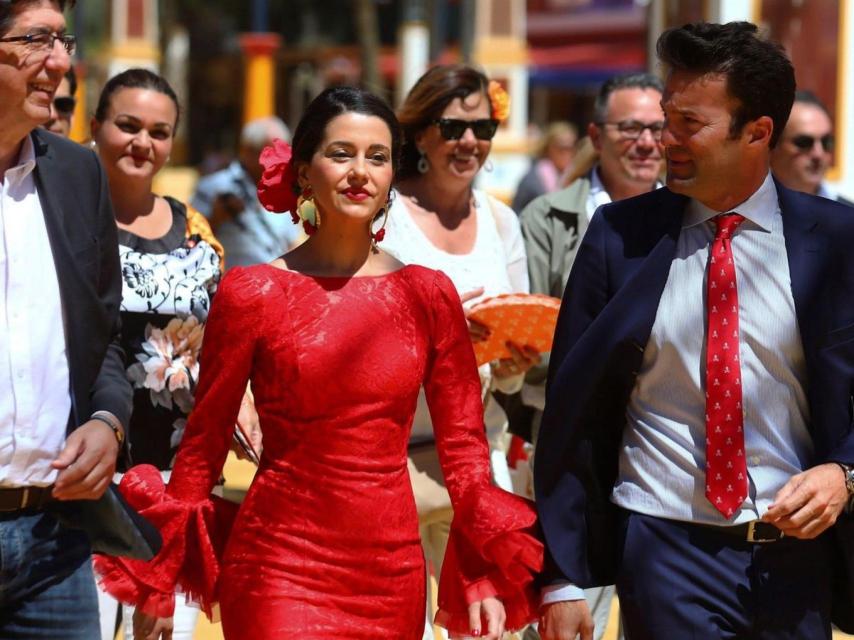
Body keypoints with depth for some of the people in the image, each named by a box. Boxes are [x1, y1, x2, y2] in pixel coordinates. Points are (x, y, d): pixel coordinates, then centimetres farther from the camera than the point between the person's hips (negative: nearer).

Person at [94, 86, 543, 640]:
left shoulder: (429, 296, 5)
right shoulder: (253, 294, -2)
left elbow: (463, 444, 7)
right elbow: (204, 442, 3)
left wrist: (486, 578, -2)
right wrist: (156, 583, 4)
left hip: (392, 571, 3)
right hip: (280, 567, -3)